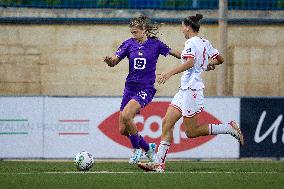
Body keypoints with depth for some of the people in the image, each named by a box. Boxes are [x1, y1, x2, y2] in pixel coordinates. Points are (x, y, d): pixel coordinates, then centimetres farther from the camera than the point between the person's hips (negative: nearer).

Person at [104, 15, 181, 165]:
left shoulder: (155, 44, -2)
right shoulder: (129, 44, 4)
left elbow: (174, 53, 8)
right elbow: (114, 62, 1)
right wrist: (109, 61, -22)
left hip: (146, 89, -5)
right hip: (130, 87, 5)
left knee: (126, 115, -28)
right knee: (123, 130, 3)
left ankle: (136, 149, -7)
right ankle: (148, 148, 27)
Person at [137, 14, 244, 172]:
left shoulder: (191, 42, -12)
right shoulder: (205, 43, 14)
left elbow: (190, 62, -27)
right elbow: (220, 59, 22)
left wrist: (170, 73, -31)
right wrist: (210, 64, 41)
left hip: (191, 90, -10)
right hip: (185, 89, 10)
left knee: (191, 132, -5)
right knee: (167, 123, 3)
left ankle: (230, 128, -1)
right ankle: (159, 163, 0)